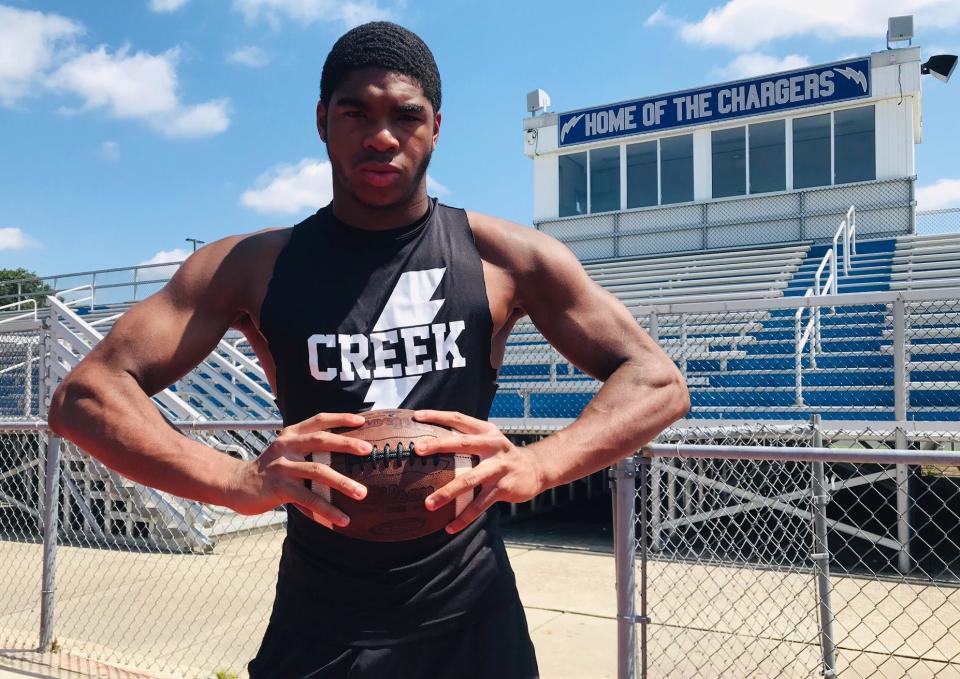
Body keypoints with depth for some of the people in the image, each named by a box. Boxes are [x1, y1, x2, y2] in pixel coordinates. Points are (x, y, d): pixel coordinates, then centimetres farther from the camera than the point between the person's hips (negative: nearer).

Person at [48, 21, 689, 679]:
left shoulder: (507, 257, -6)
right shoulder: (253, 266, -5)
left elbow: (658, 382, -8)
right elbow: (86, 394, -10)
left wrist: (537, 466, -28)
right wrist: (239, 482, -29)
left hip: (469, 618, 1)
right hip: (316, 622, 0)